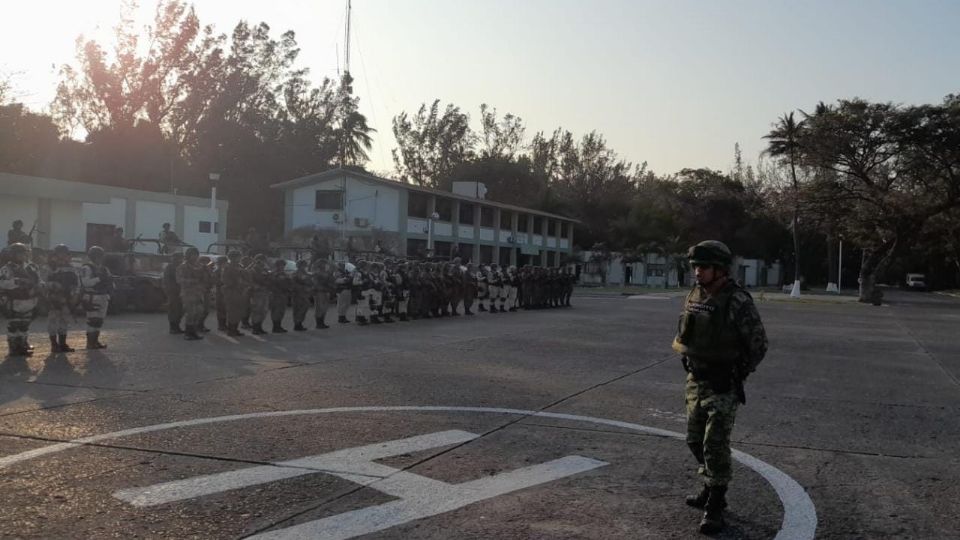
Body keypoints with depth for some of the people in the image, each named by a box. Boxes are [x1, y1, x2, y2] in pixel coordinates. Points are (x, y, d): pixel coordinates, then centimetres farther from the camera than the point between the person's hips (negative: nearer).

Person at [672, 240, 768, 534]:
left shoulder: (738, 302, -18)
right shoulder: (693, 297, 4)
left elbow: (759, 345, -11)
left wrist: (737, 375, -8)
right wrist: (689, 365, 11)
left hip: (723, 386, -7)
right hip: (695, 381, 7)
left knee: (715, 445, -7)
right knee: (696, 440, 17)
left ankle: (715, 506, 5)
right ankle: (711, 488, 36)